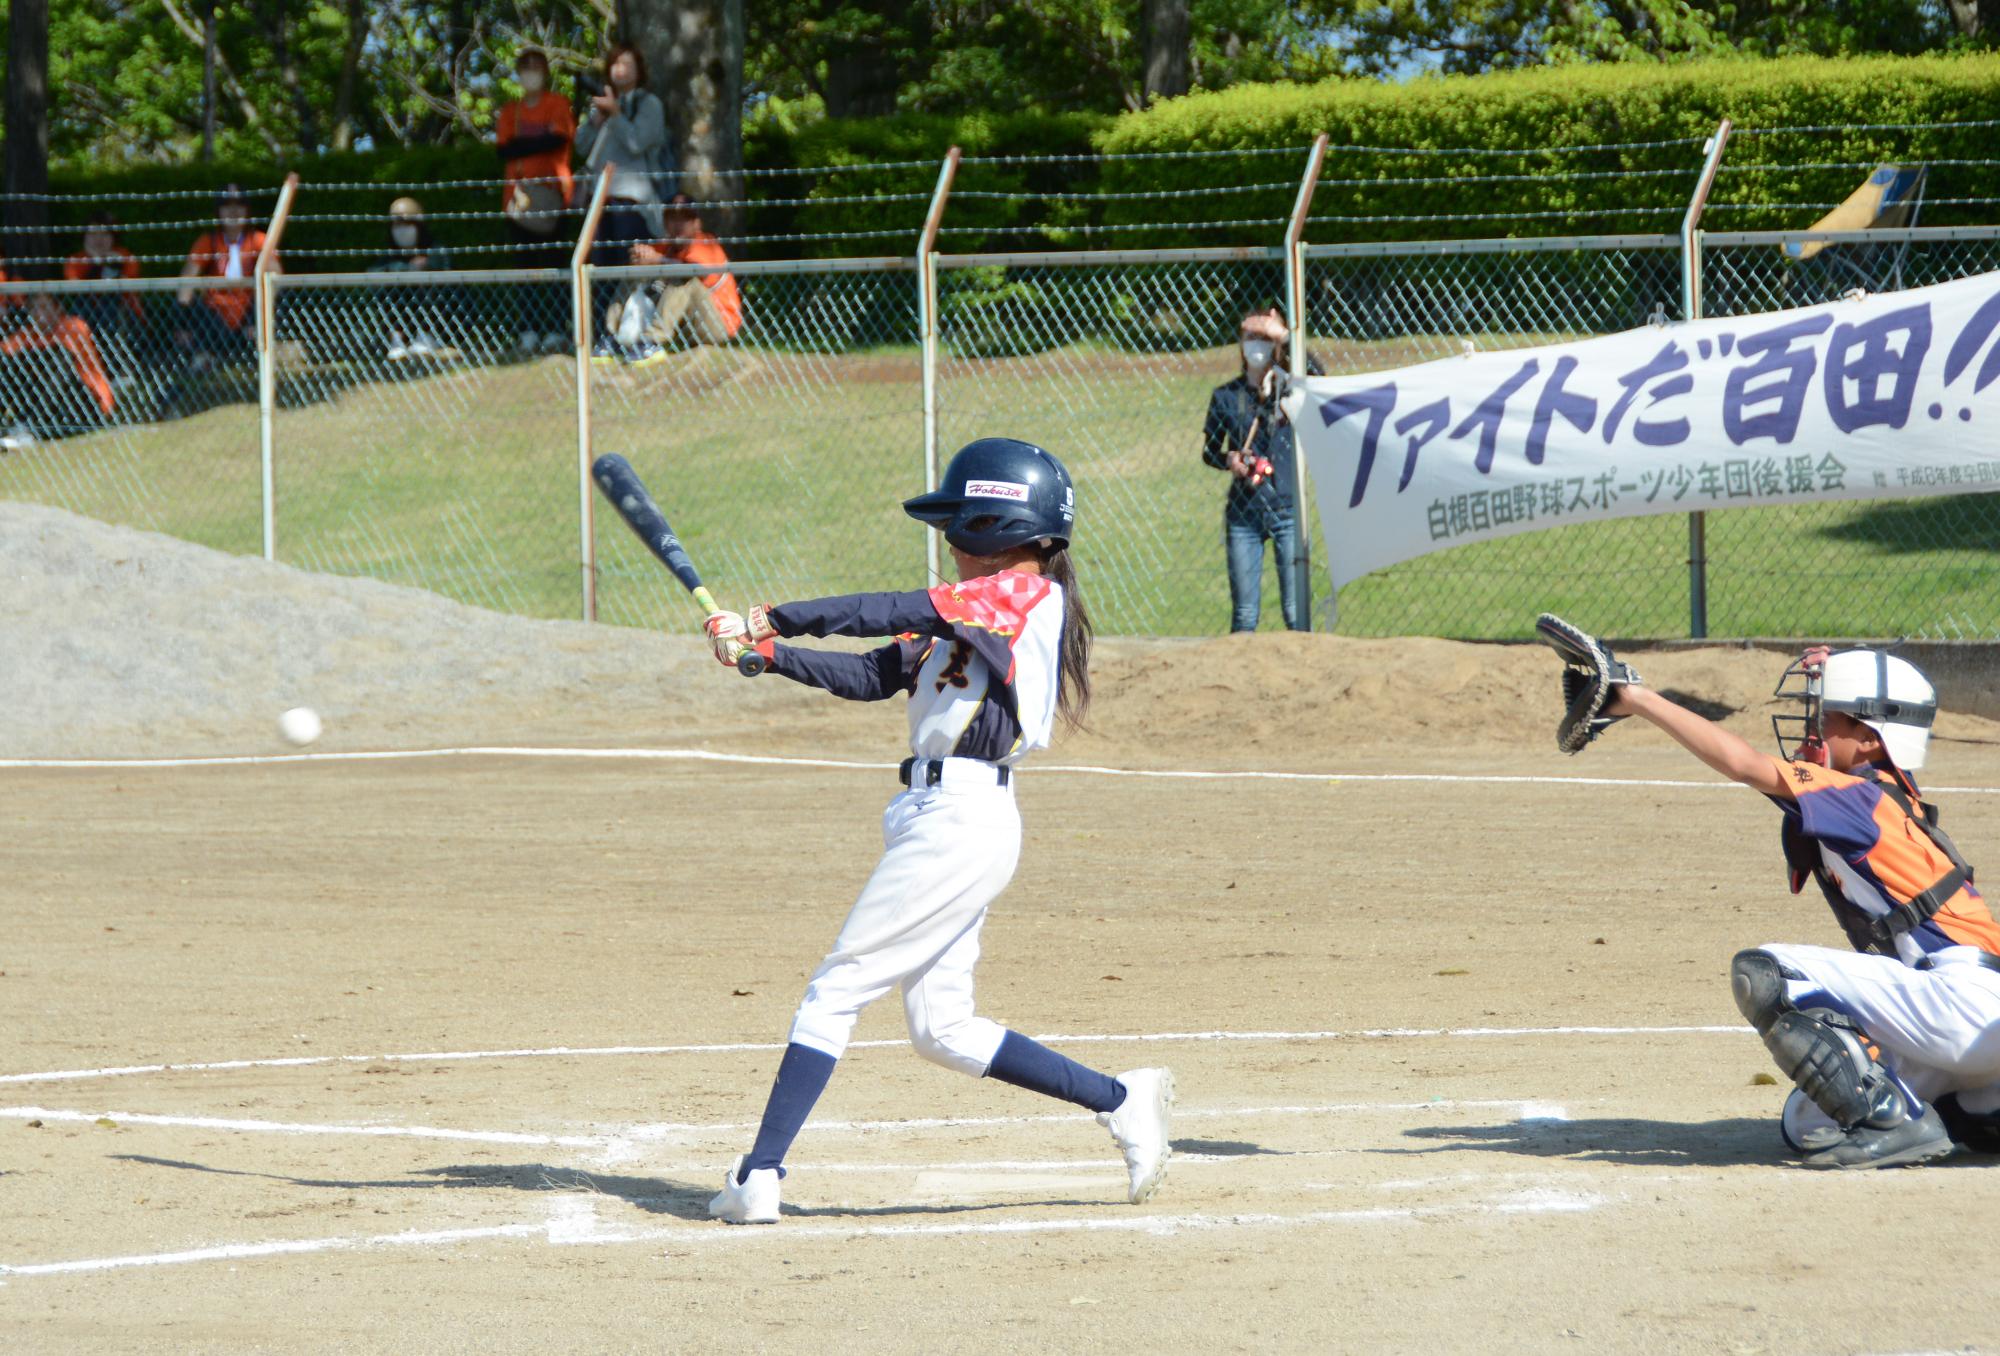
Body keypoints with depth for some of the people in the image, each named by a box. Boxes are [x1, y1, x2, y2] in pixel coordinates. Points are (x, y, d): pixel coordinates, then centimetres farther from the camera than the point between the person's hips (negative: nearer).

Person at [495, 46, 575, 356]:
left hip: (551, 196, -3)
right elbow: (504, 150, 2)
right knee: (525, 266, 2)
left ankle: (554, 331, -5)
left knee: (554, 263, -6)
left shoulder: (557, 104, 5)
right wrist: (540, 143, -8)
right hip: (519, 197, 3)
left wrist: (522, 146, -4)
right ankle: (528, 333, 3)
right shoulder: (510, 112, 15)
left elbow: (559, 139, -10)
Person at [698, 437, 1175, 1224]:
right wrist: (765, 650, 2)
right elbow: (872, 677, 13)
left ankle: (760, 1176, -8)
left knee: (836, 991, -8)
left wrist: (773, 619, -10)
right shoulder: (967, 614, 20)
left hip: (961, 823, -10)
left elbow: (898, 614, -15)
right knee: (941, 1029, 11)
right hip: (949, 822, 10)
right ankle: (1123, 1103, 14)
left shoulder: (1026, 595, -8)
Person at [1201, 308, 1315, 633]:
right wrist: (1229, 460, -10)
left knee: (1296, 610, -2)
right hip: (1243, 512, 1)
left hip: (1286, 510, -1)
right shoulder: (1226, 396, 6)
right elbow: (1209, 450, 11)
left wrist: (1285, 337, -23)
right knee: (1244, 613, 3)